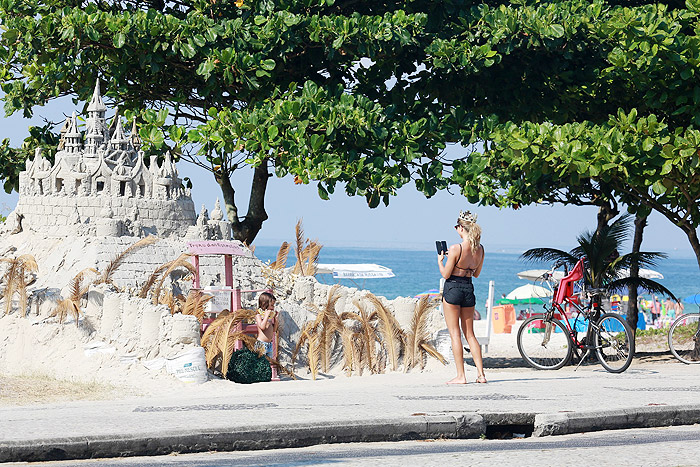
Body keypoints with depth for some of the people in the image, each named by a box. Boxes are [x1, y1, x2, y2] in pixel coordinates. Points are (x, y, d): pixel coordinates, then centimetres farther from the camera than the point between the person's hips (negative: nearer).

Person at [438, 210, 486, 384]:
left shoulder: (456, 249, -17)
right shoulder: (480, 249, 3)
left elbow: (446, 274, -11)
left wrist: (440, 261, 7)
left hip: (453, 288, -6)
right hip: (469, 289, 6)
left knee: (455, 333, -1)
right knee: (470, 334, 13)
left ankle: (460, 376, -4)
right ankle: (481, 374, 8)